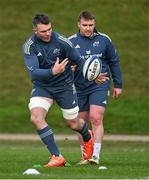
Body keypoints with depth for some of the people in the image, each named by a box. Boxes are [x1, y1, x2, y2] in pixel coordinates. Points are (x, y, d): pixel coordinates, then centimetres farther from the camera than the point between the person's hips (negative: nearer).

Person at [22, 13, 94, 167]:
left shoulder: (61, 41, -16)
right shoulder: (29, 46, -17)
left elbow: (78, 61, -2)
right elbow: (33, 72, -27)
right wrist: (52, 72, -42)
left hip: (64, 85, 0)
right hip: (41, 86, 0)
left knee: (73, 123, 9)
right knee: (36, 117, -24)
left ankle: (87, 137, 48)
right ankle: (57, 157, -16)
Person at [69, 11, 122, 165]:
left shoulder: (103, 40, 2)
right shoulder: (71, 42, 1)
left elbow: (114, 62, 11)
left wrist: (118, 85, 10)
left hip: (100, 85, -2)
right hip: (79, 87, 2)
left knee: (96, 118, -16)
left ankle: (96, 155, -15)